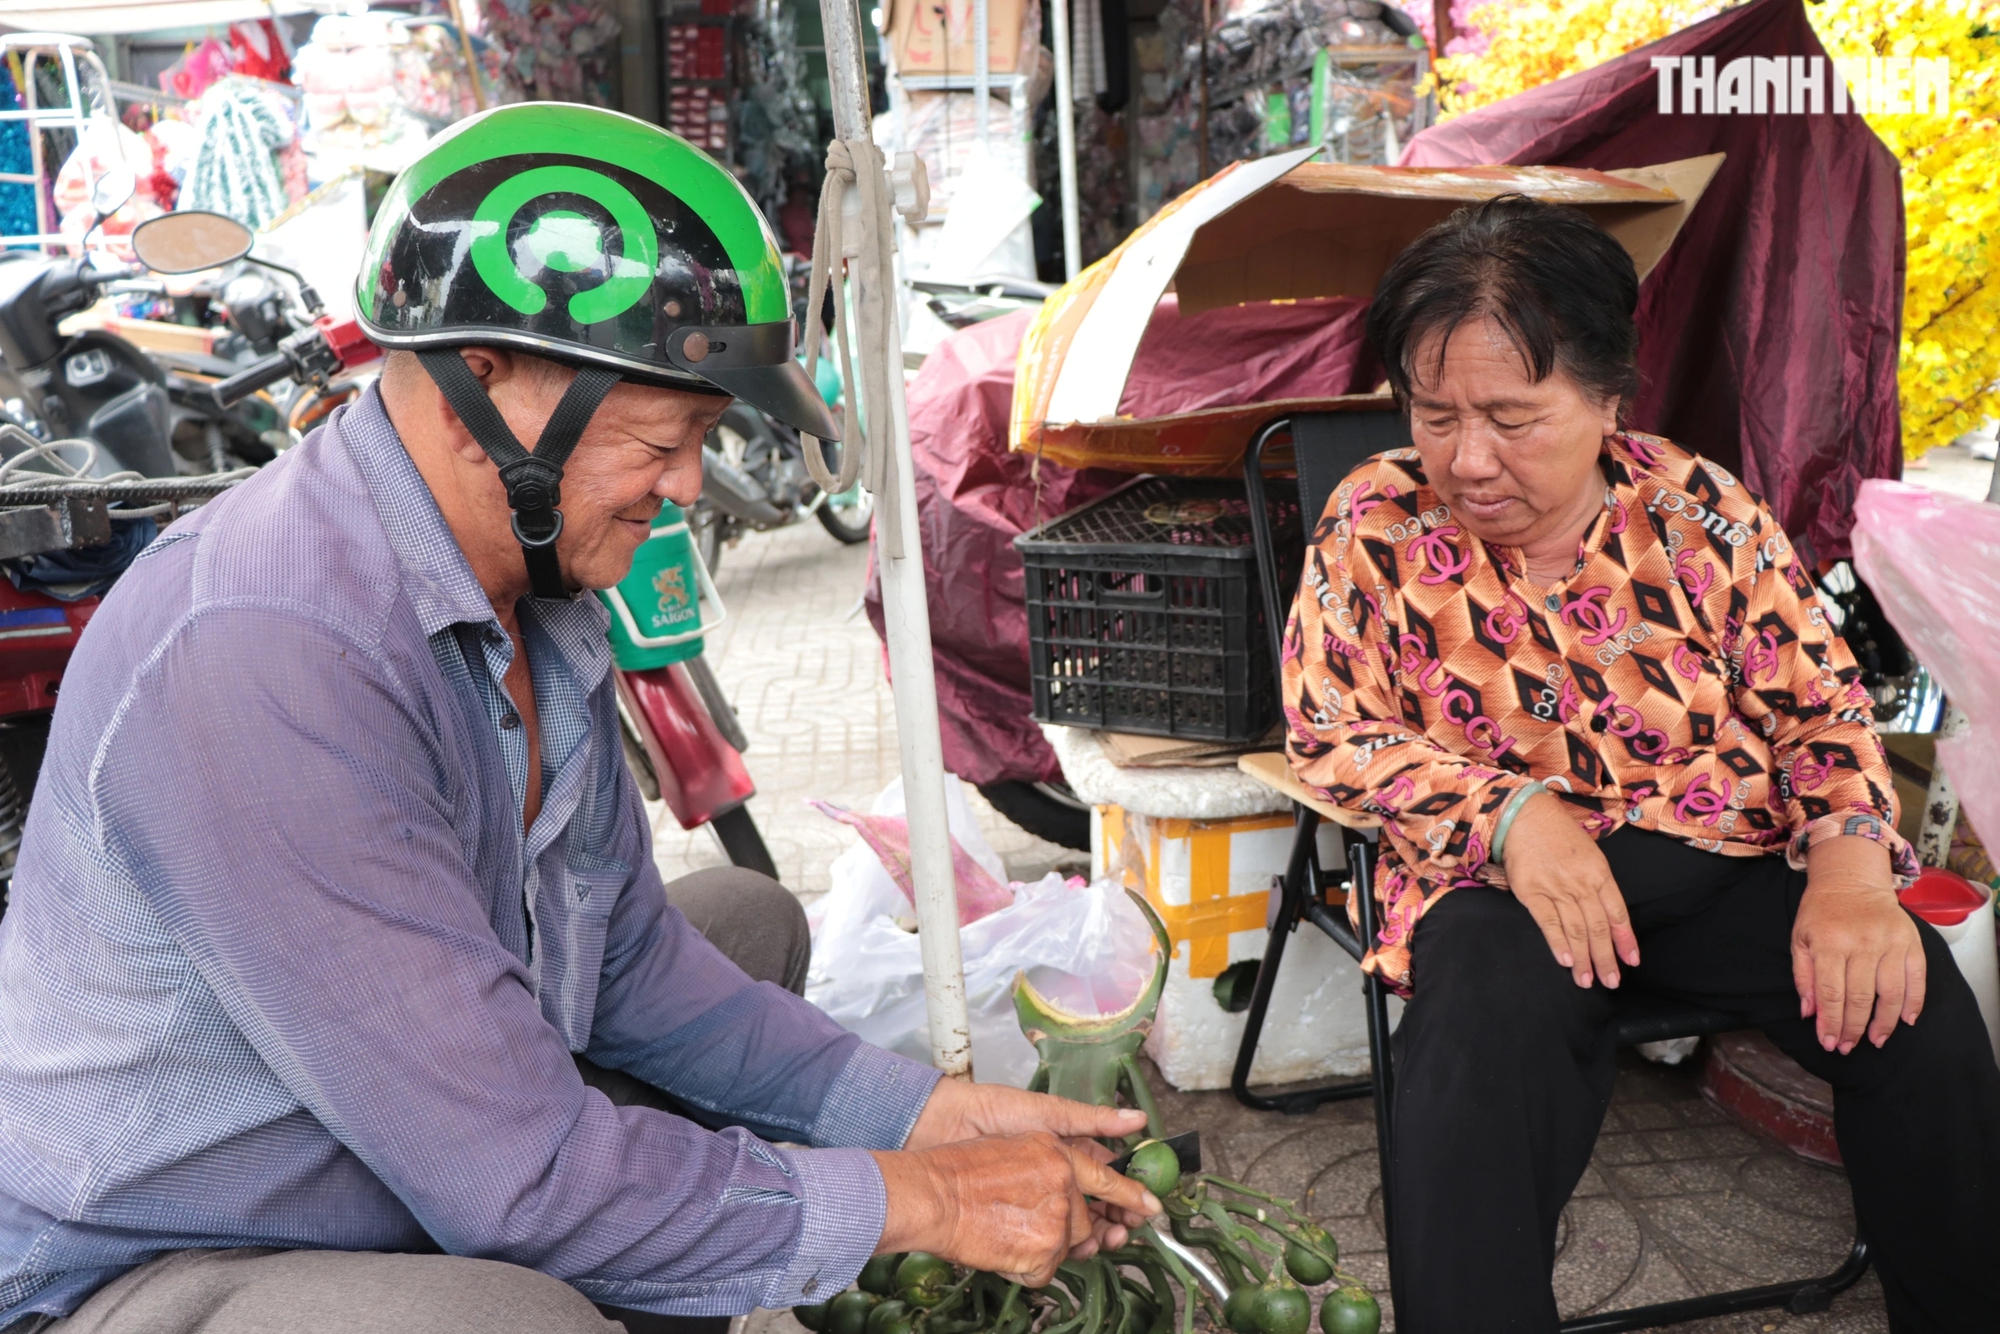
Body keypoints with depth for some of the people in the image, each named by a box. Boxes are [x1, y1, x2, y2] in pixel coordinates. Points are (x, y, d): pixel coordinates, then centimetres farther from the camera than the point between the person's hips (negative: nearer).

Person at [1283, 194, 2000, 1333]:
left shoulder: (1700, 509, -1)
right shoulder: (1375, 526, -6)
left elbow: (1819, 703, 4)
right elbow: (1332, 730, -4)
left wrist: (1850, 859, -17)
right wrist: (1511, 810, -19)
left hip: (1723, 853, 3)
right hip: (1502, 869, -2)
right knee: (1488, 1025, -35)